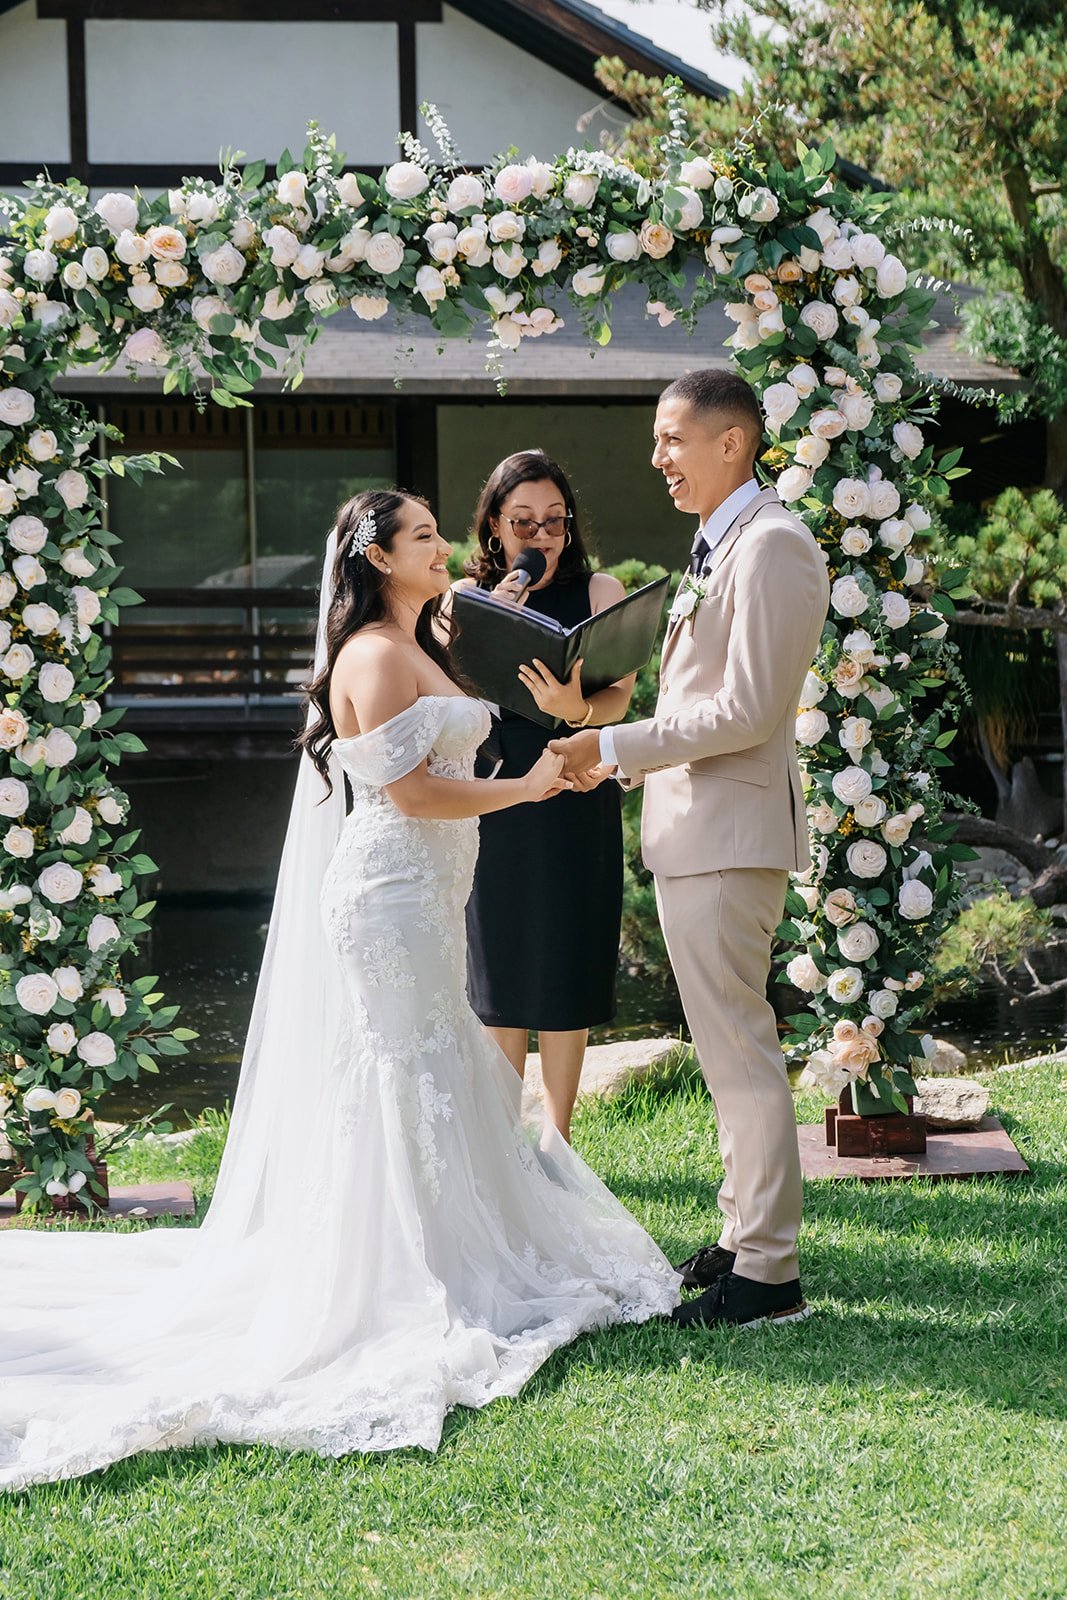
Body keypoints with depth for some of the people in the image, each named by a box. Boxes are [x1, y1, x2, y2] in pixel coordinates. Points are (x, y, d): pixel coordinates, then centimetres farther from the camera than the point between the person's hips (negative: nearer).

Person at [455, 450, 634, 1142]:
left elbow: (620, 694, -9)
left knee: (566, 976, 3)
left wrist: (577, 710, -31)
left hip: (577, 803, -1)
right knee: (501, 976, 7)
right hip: (493, 800, 1)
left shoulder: (599, 591, 2)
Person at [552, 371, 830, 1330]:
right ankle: (745, 1238, 26)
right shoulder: (723, 542, 17)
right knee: (729, 1044, 16)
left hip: (729, 829, -11)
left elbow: (748, 710, -22)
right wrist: (619, 752, 12)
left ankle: (768, 1272, 0)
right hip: (694, 827, 11)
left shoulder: (771, 545, -16)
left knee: (739, 1045, -6)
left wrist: (615, 747, -18)